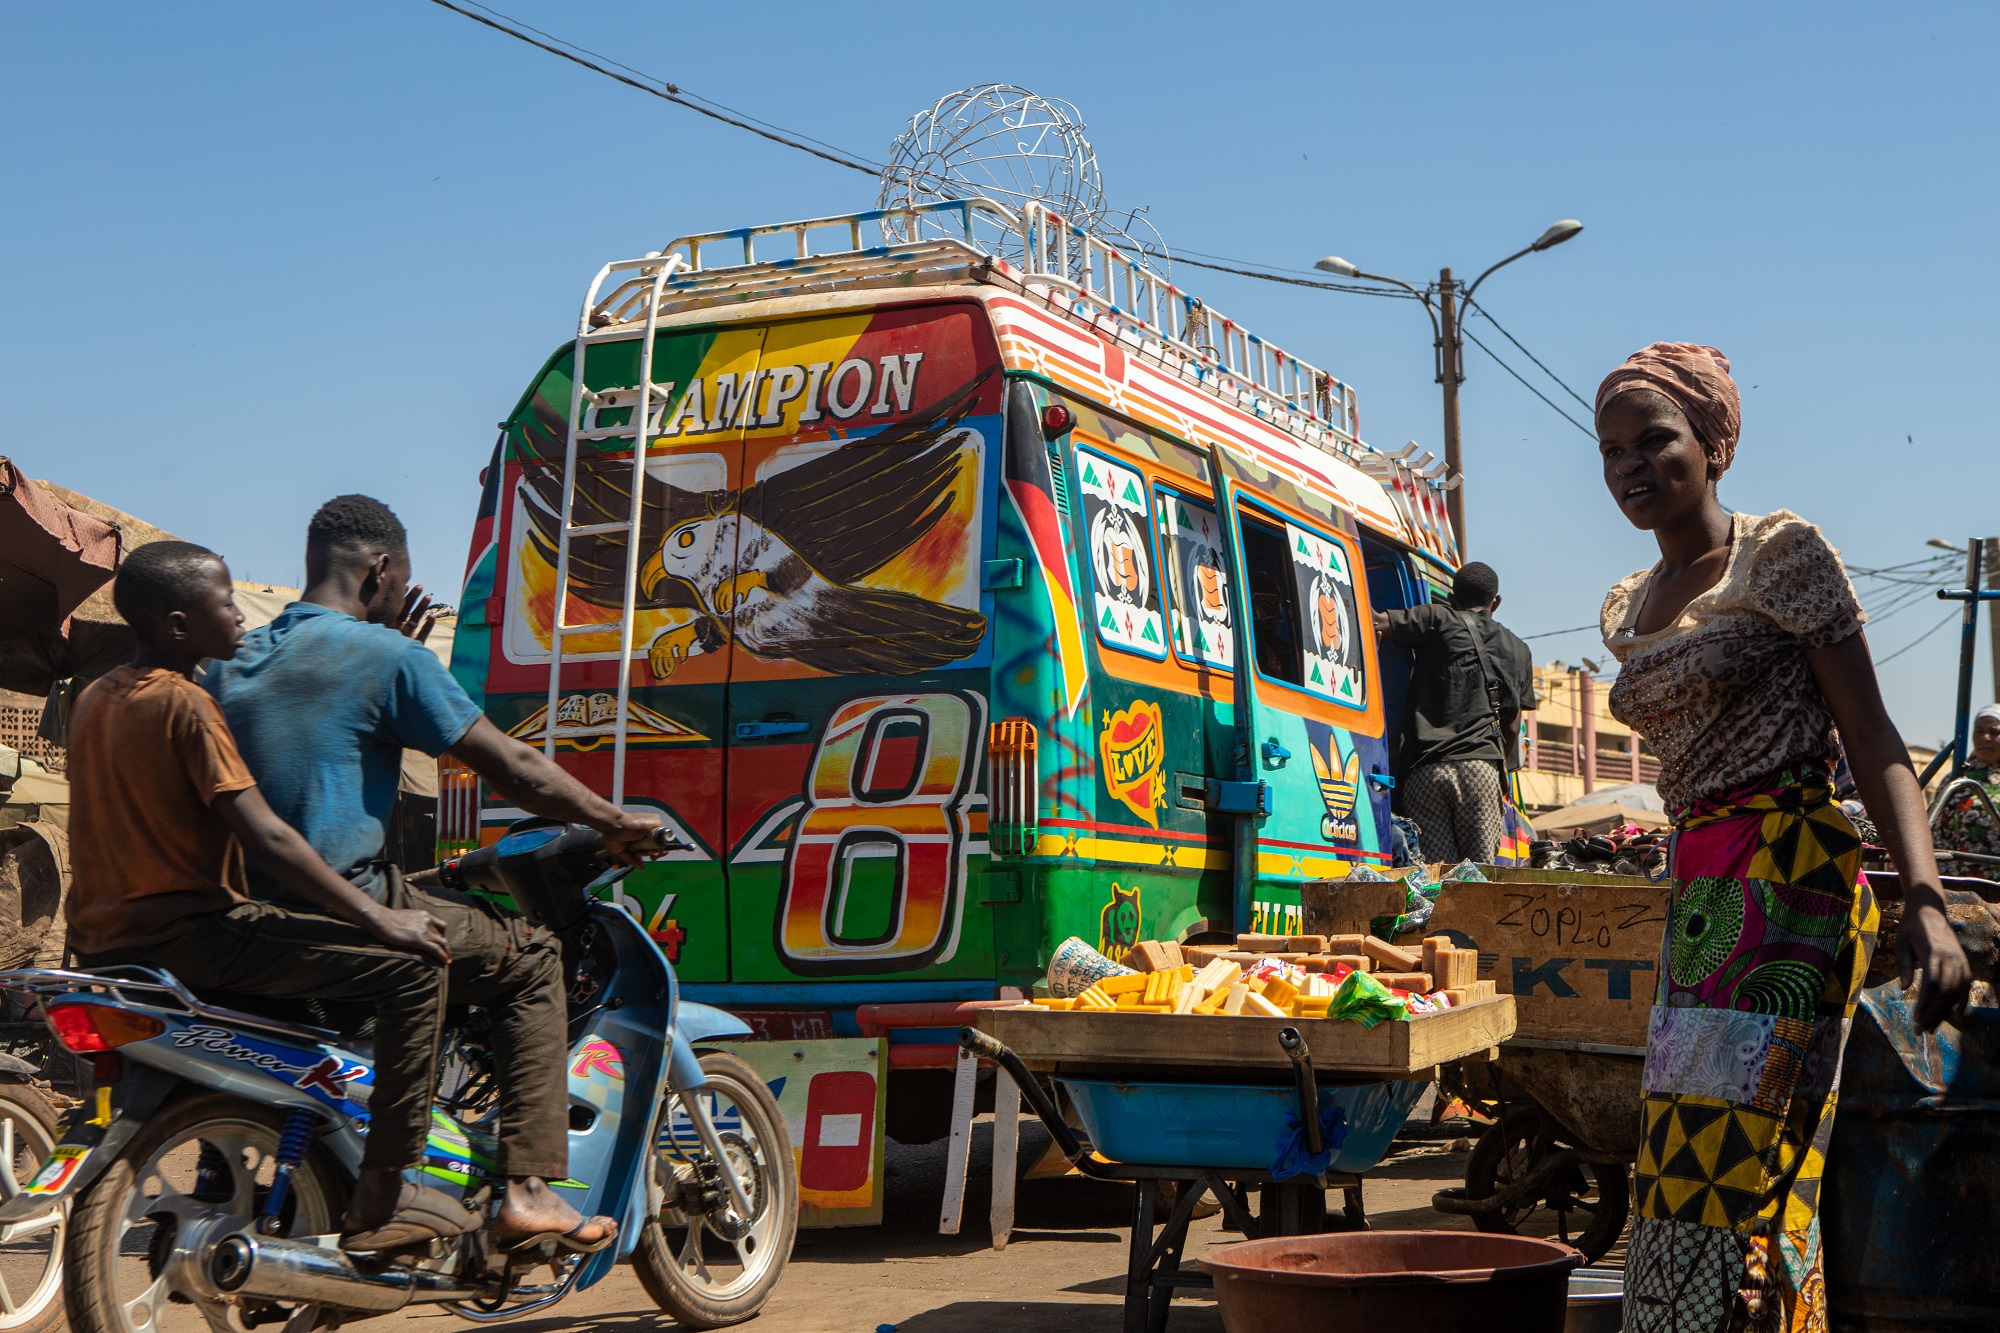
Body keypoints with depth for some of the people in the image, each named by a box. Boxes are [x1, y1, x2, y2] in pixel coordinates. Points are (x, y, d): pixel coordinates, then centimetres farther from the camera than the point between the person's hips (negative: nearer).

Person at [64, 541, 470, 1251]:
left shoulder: (96, 698, 13)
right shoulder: (184, 704, -14)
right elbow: (263, 837, -20)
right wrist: (379, 917, -18)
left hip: (100, 944, 10)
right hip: (186, 932, -10)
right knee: (410, 965, -14)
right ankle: (381, 1194, -15)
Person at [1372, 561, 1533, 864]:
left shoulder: (1438, 620, 10)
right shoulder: (1518, 650, 21)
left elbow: (1376, 623, 0)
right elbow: (1512, 727, 21)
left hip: (1424, 769, -1)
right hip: (1480, 766, 1)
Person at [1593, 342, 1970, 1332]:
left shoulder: (1781, 555, -4)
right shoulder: (1629, 608, 16)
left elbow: (1871, 742, -9)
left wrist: (1925, 901, -21)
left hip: (1786, 878, -7)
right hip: (1697, 895, 8)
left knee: (1729, 1169, -12)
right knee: (1685, 1170, 7)